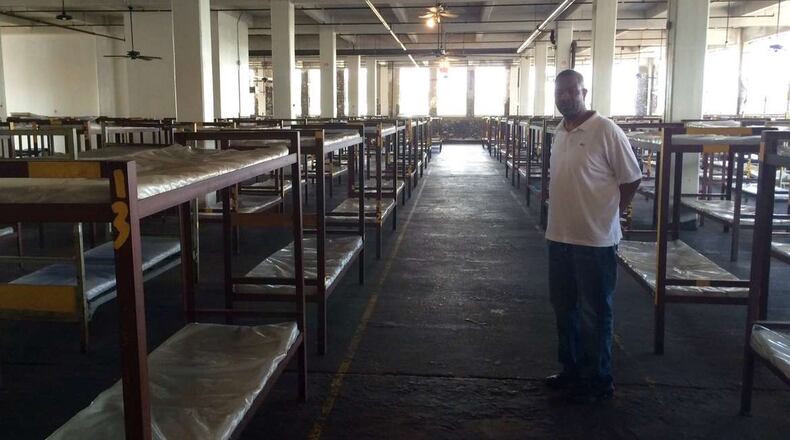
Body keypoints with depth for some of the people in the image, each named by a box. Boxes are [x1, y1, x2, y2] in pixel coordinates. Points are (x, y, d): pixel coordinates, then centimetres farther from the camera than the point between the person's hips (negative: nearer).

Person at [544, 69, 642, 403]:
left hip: (595, 241, -8)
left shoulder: (605, 131, -14)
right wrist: (566, 214, 12)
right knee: (564, 307, 17)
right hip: (560, 237, 8)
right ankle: (572, 370, 33)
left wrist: (608, 213, -1)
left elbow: (632, 179, -9)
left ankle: (598, 382, 19)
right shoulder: (560, 132, 9)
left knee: (594, 314, 4)